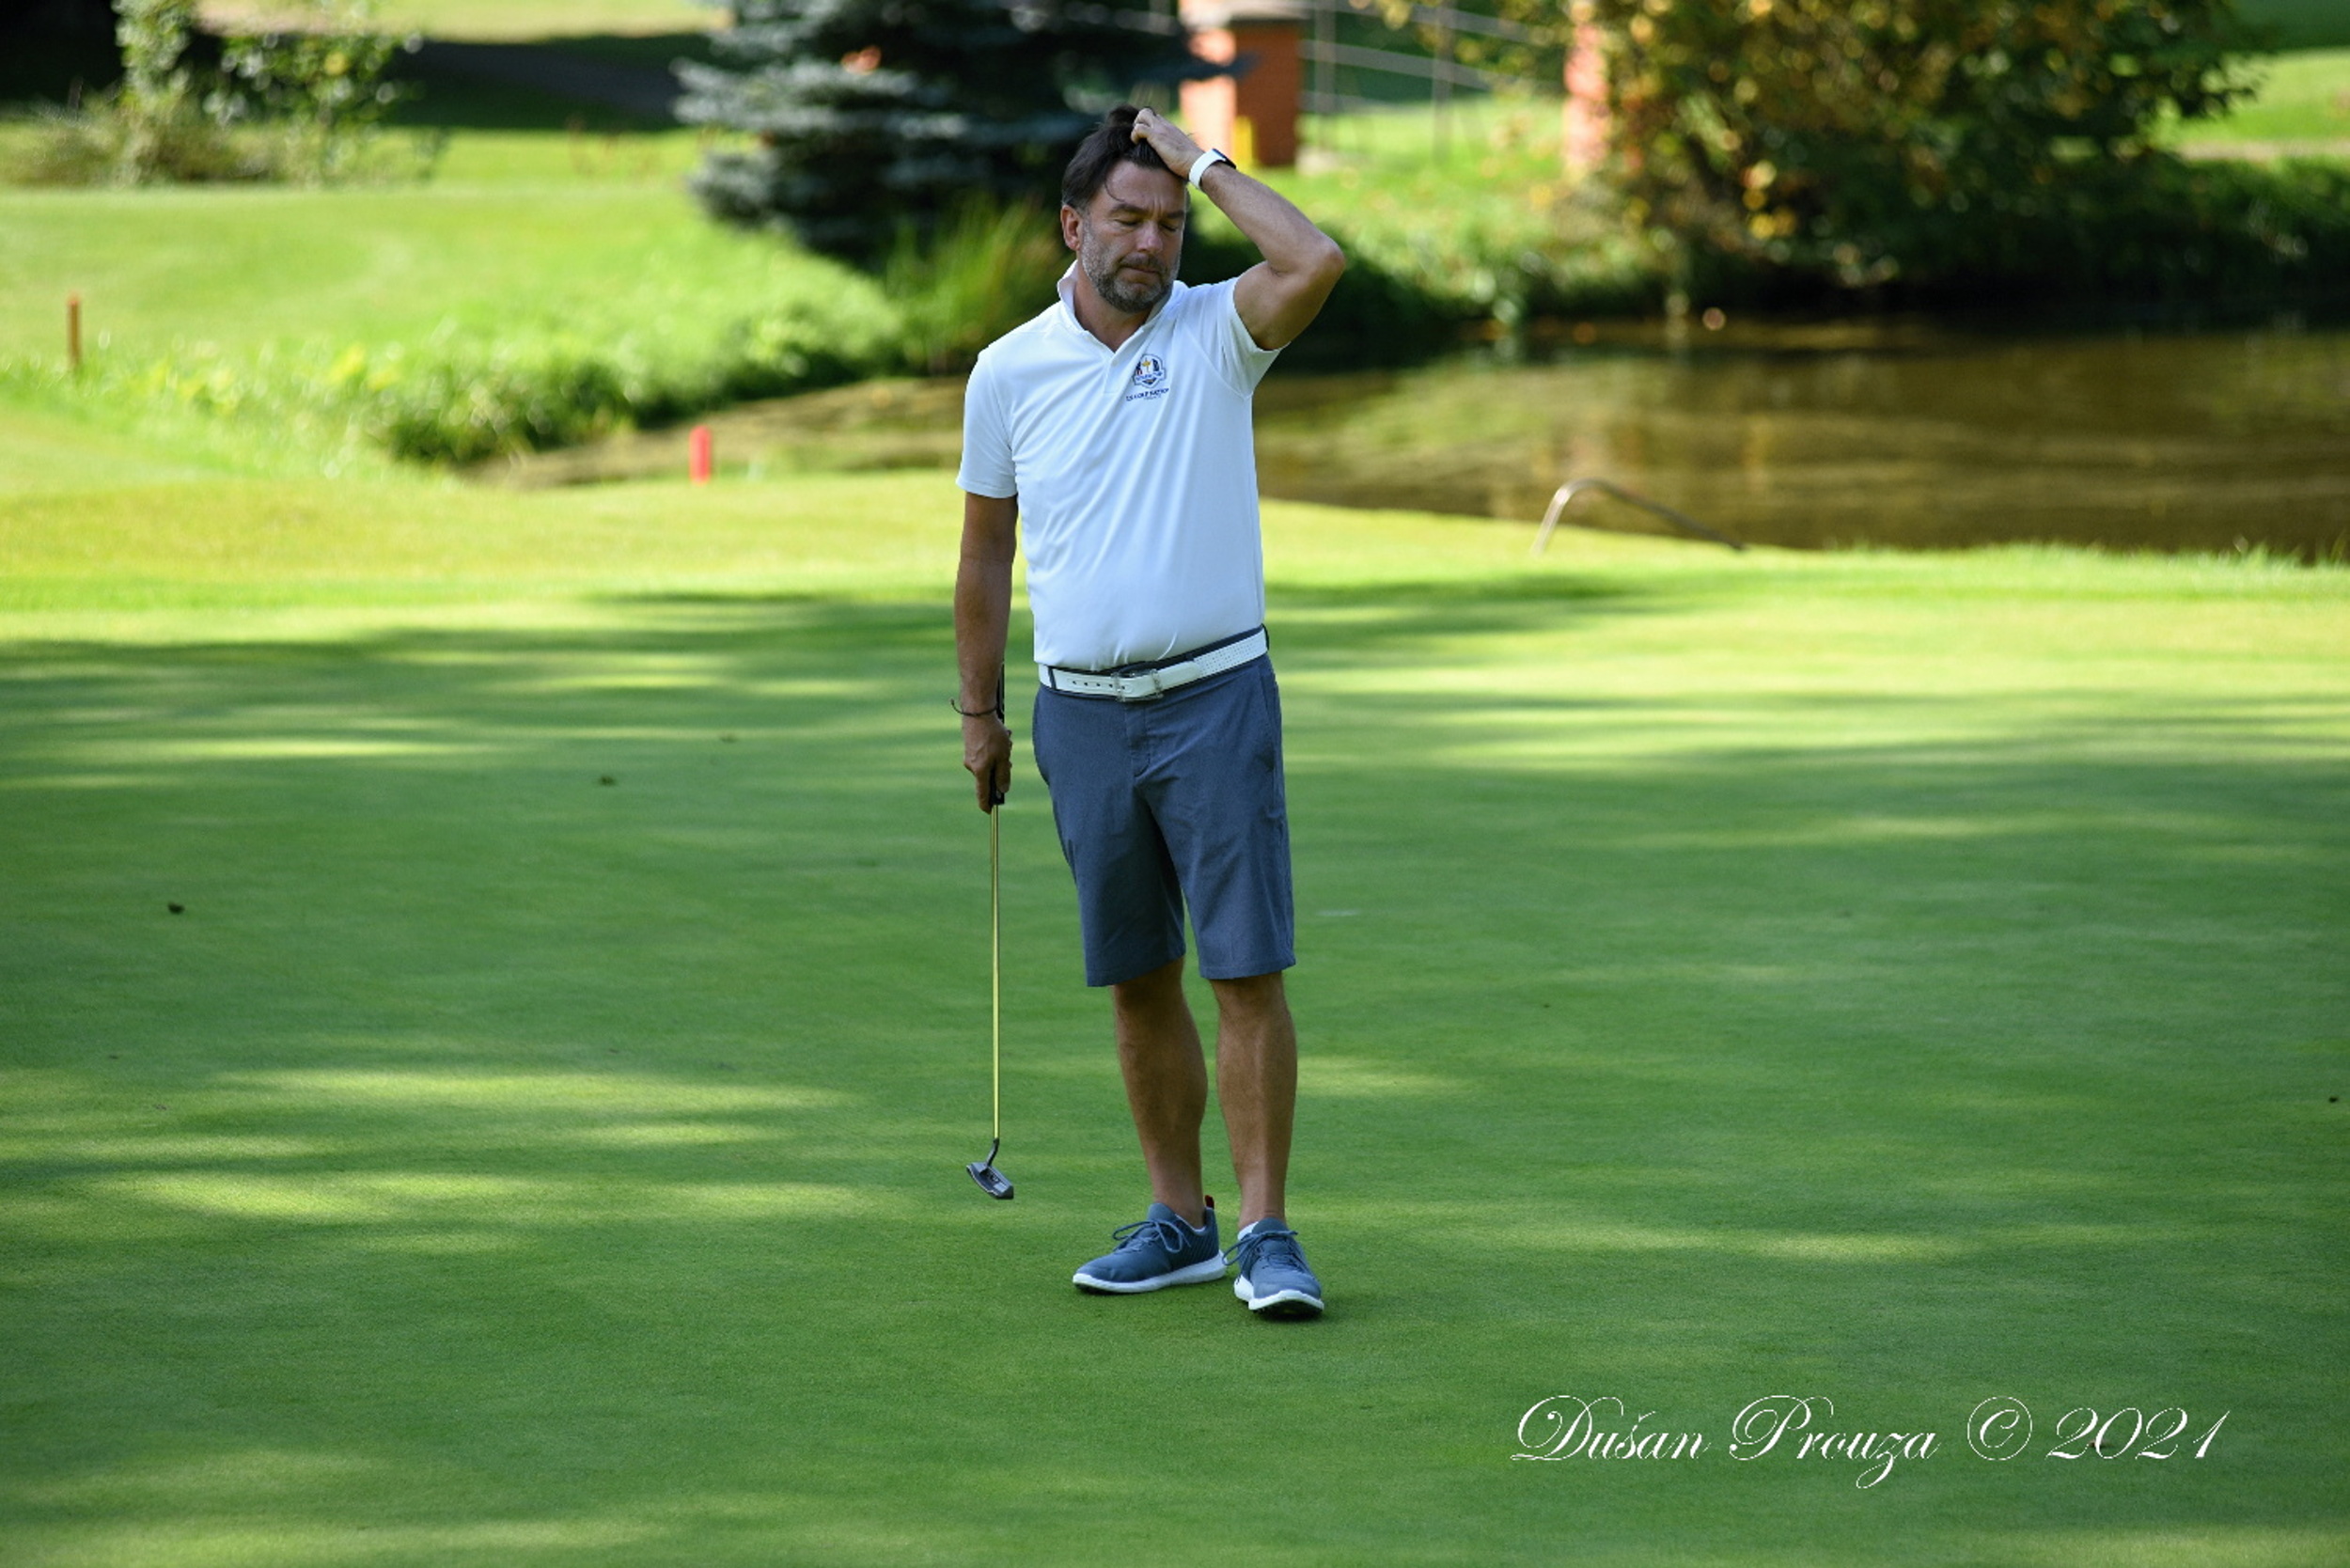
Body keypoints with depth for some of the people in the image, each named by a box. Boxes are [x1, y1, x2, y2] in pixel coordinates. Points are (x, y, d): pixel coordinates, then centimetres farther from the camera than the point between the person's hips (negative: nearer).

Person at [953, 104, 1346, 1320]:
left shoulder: (1217, 333, -1)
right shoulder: (1009, 372, 5)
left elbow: (1317, 261, -23)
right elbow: (985, 548, 14)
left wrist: (1203, 164, -12)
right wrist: (978, 711, 14)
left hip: (1215, 696, -3)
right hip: (1082, 711, 3)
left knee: (1247, 972, -8)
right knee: (1137, 982, 9)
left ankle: (1265, 1231, -4)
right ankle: (1178, 1221, 18)